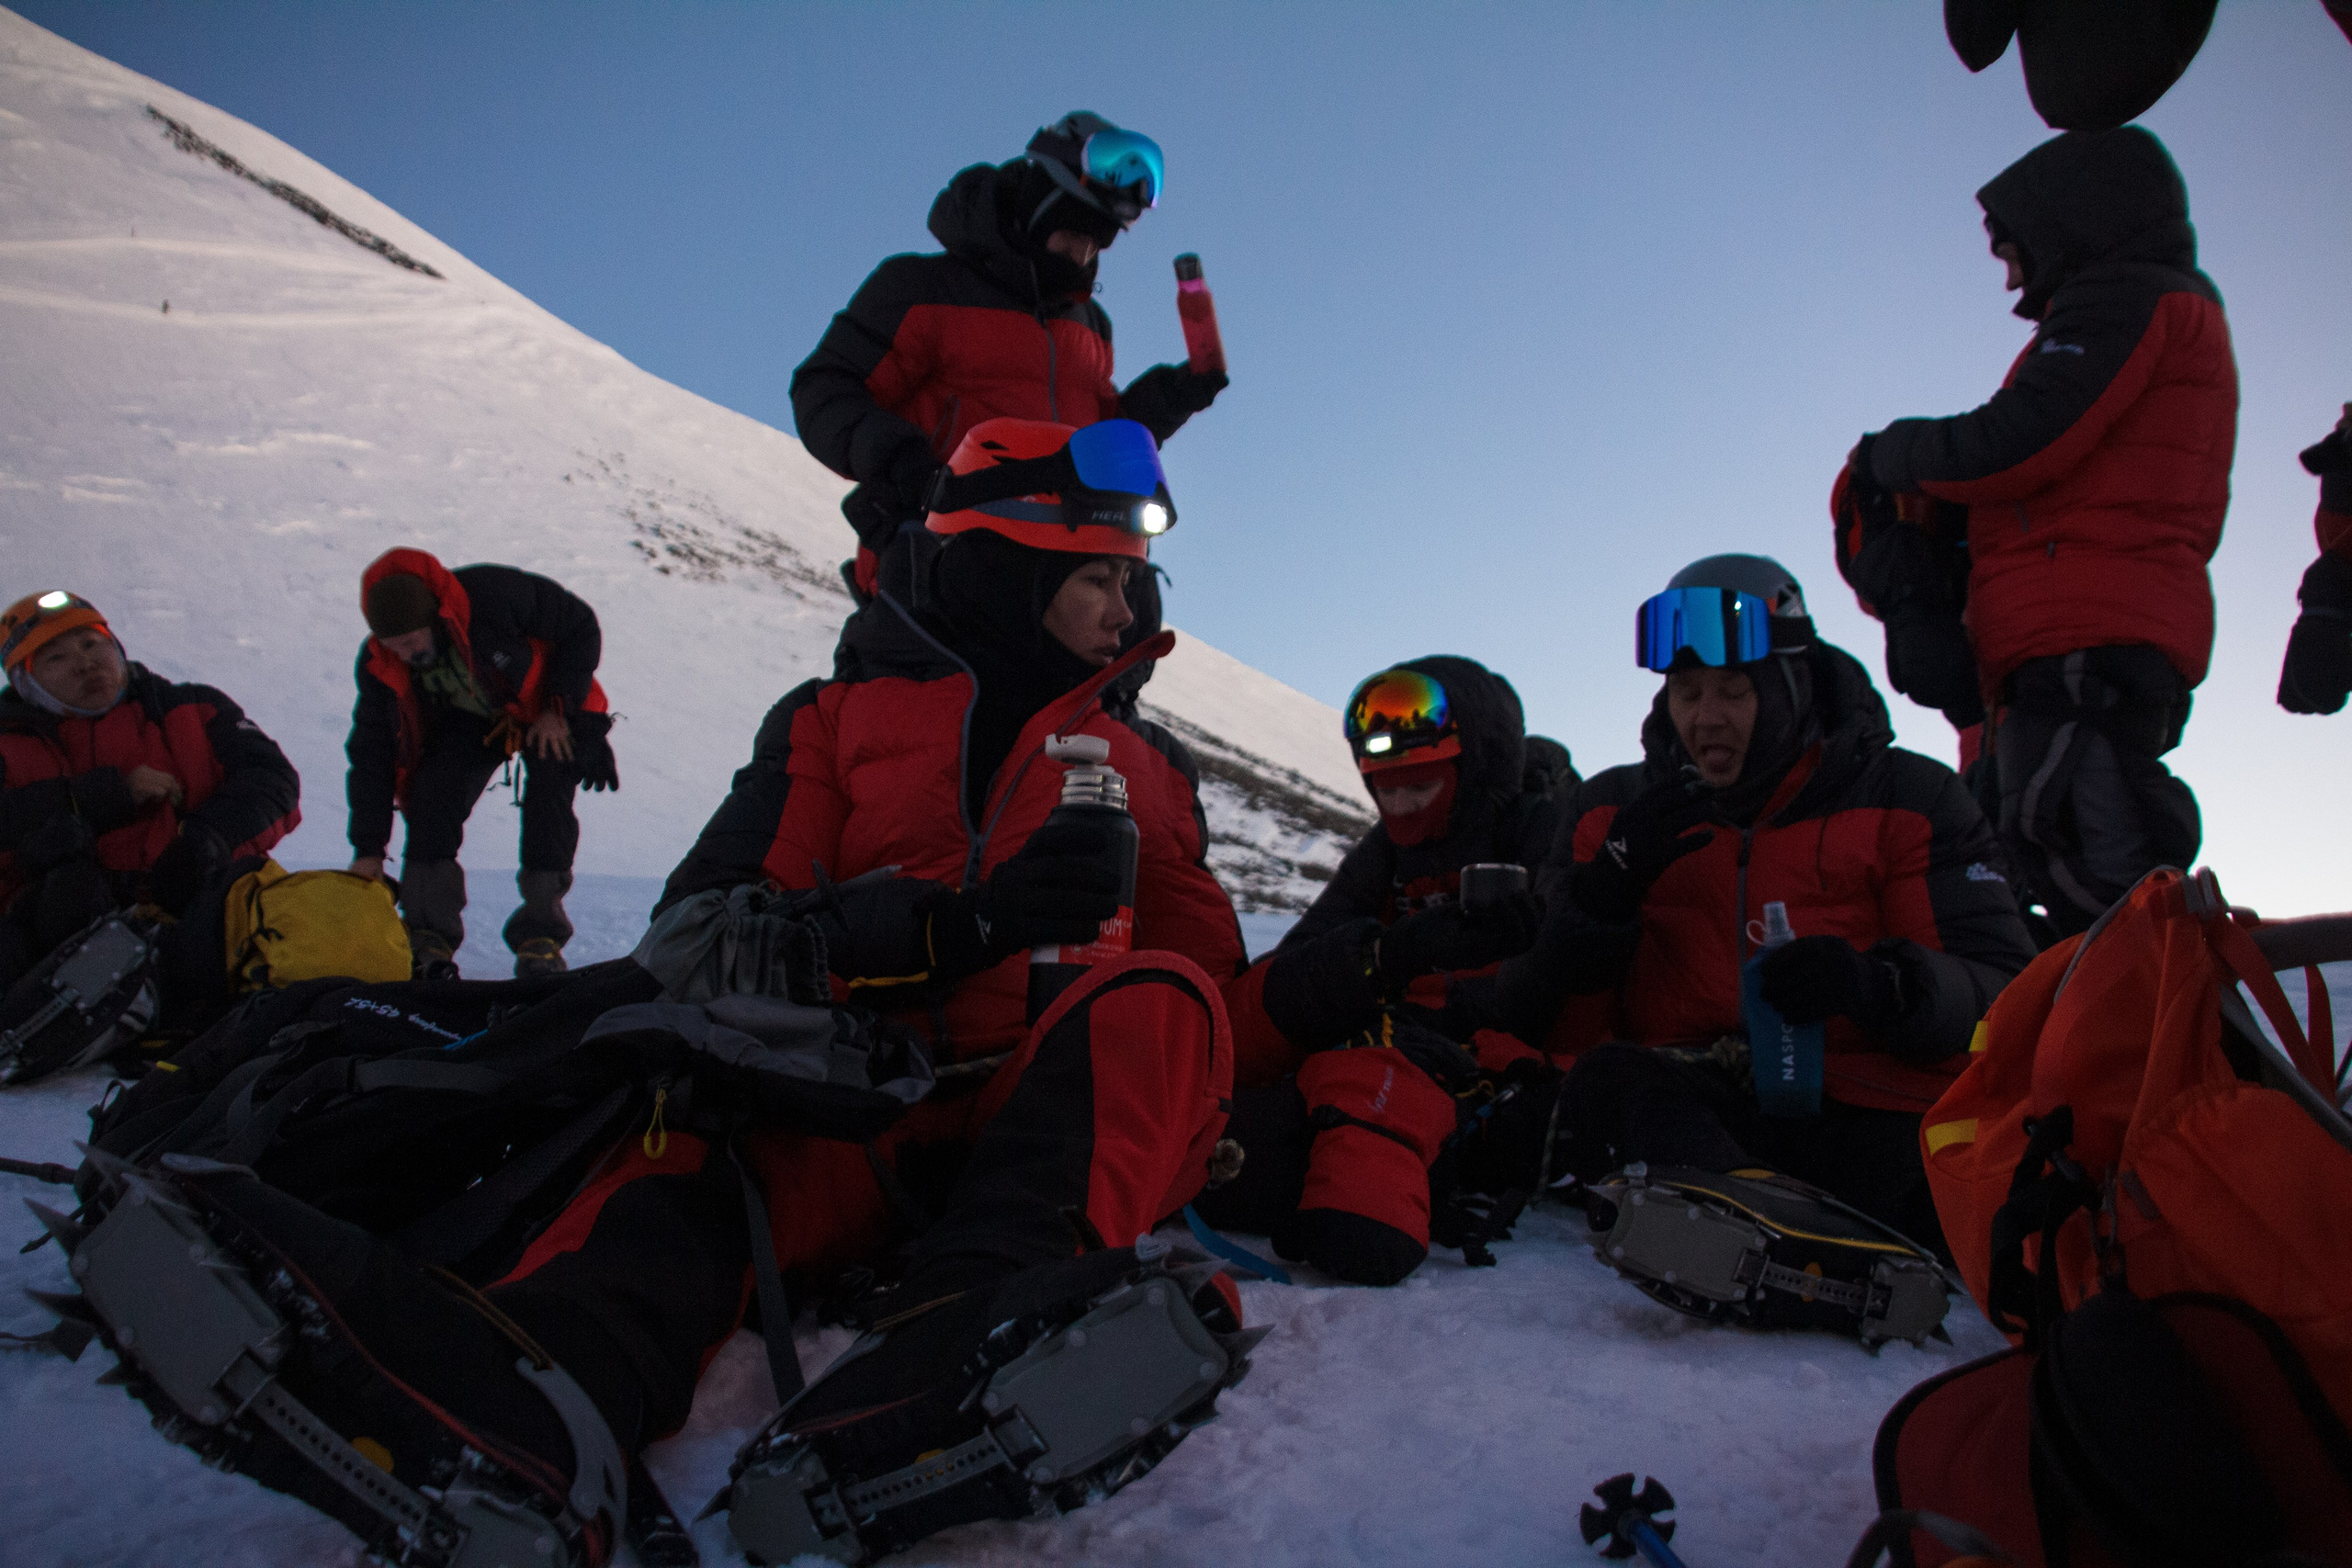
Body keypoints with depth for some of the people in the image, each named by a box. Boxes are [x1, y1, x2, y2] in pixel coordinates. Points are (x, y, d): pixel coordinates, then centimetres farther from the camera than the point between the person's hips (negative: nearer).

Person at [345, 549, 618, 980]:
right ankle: (428, 936, -12)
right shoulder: (379, 665, -19)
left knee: (548, 804, -24)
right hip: (467, 721, 3)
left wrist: (557, 709, -25)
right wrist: (368, 848, -11)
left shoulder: (496, 594, -36)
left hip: (549, 711, -3)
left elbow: (580, 626, -21)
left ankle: (542, 933, -13)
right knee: (433, 797, -20)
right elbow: (371, 752, -11)